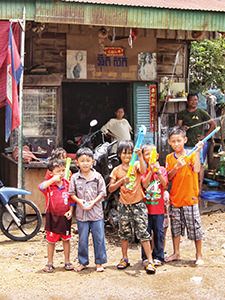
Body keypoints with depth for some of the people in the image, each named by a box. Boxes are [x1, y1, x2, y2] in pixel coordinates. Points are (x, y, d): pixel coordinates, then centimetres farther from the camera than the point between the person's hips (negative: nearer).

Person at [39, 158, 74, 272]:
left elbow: (72, 200, 8)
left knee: (66, 239, 11)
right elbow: (41, 187, -29)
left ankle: (67, 262, 24)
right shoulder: (49, 184, -6)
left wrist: (70, 211, -4)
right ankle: (50, 263, 19)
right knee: (51, 241, 6)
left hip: (65, 217, 2)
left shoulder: (68, 184, 0)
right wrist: (53, 179, -39)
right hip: (52, 217, -2)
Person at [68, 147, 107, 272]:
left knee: (99, 238, 2)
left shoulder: (97, 176, 0)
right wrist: (79, 201, -12)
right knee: (82, 239, 8)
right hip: (81, 213, 1)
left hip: (96, 212, -1)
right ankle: (83, 262, 21)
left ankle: (99, 263, 13)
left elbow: (102, 192, 2)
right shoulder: (75, 178, 2)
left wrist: (93, 202, -12)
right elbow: (72, 193, 5)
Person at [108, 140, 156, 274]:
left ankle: (150, 261, -3)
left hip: (138, 204, -3)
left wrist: (140, 156, -32)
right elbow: (110, 189, 2)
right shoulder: (117, 170, 7)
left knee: (143, 232, -7)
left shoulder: (136, 165, -1)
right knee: (124, 233, 12)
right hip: (124, 205, 3)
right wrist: (121, 181, -12)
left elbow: (143, 171, -25)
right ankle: (125, 259, 26)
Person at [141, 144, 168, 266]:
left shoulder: (162, 169, 6)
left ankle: (158, 257, 15)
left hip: (158, 207, 1)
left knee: (159, 232, 4)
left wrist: (158, 171, -16)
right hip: (146, 207, -1)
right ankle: (146, 257, 13)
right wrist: (151, 171, -19)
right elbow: (144, 184, -12)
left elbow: (165, 185, -7)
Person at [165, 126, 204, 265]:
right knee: (176, 226, 13)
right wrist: (176, 167, -16)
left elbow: (196, 170, -19)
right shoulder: (169, 158, 6)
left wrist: (197, 151, -21)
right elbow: (169, 177, 1)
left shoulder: (192, 155, -4)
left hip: (190, 198, -3)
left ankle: (199, 255, 14)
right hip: (175, 198, 4)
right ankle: (176, 253, 29)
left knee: (194, 227, 1)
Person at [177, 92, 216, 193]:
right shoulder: (181, 114, 11)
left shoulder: (202, 113, 4)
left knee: (199, 165, -6)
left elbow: (213, 124, 6)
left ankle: (199, 188, -3)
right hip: (187, 144, 2)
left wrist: (205, 136, -1)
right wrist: (182, 128, -18)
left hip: (199, 143, -2)